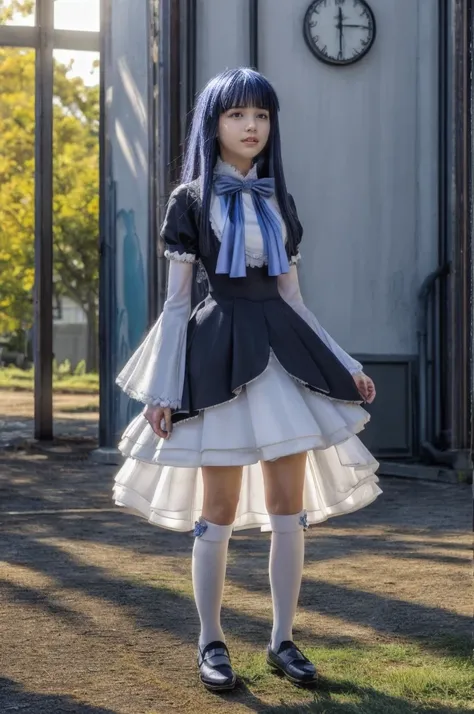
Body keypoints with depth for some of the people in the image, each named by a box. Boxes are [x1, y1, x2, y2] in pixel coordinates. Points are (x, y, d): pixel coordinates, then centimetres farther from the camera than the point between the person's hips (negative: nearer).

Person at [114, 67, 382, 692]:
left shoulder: (277, 200, 14)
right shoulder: (191, 199, 2)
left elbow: (292, 297, 16)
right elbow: (176, 300, -1)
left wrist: (347, 365, 11)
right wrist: (162, 388, -7)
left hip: (283, 350, 4)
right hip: (221, 351, -4)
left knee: (290, 511, 3)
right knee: (219, 512, 0)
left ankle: (282, 640, 15)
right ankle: (211, 643, 14)